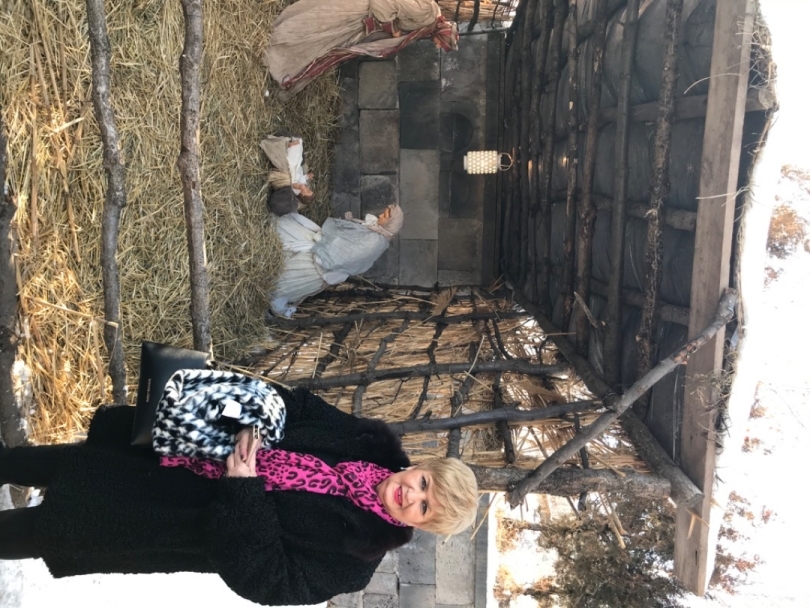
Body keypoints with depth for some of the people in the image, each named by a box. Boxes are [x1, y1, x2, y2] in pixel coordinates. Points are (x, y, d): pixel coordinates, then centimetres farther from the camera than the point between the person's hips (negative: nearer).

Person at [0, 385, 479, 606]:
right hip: (195, 455, 4)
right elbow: (298, 407, -1)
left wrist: (244, 493, -31)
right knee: (66, 463, 10)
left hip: (200, 521, -4)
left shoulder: (350, 561, -20)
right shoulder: (371, 442, -9)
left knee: (51, 528, 0)